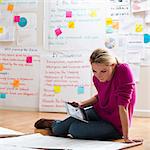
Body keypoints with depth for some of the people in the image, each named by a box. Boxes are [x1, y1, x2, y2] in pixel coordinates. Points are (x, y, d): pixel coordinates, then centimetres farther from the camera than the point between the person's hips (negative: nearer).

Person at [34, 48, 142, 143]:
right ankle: (53, 124, 33)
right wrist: (82, 104, -6)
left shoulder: (124, 70, -29)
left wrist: (126, 137, -28)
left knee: (74, 129, -19)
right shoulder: (97, 78, -11)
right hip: (98, 112, 5)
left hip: (115, 125, -5)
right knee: (58, 130, -4)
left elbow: (123, 105, -30)